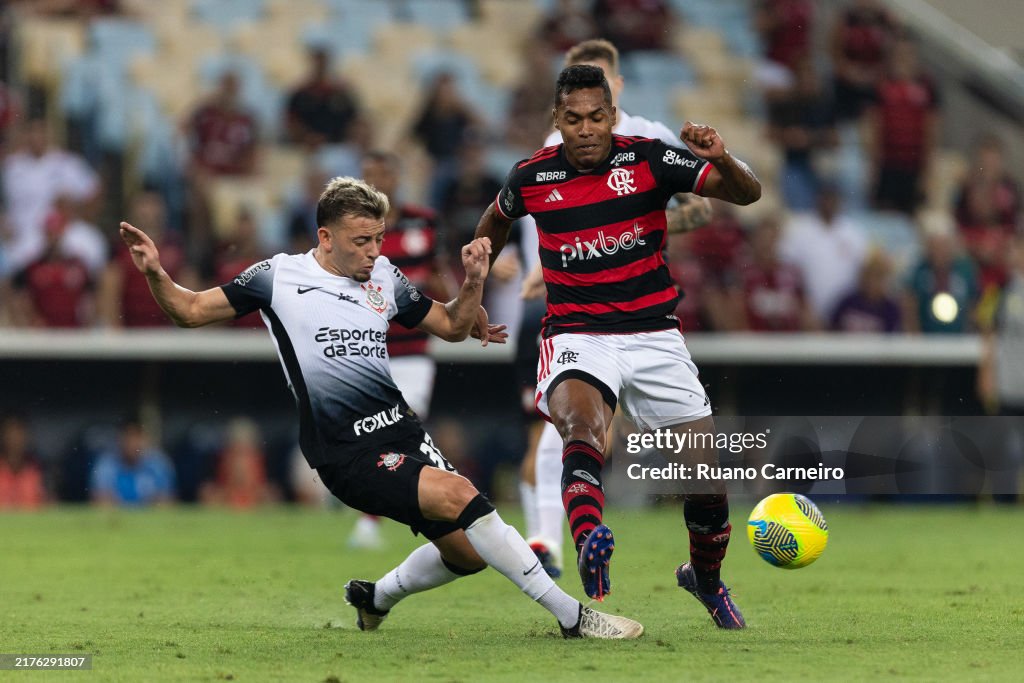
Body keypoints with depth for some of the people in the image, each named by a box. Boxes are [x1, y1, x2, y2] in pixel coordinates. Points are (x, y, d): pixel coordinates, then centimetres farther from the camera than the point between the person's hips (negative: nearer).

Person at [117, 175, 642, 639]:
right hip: (347, 454, -7)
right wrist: (156, 274, -17)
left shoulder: (383, 277, 11)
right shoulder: (279, 277, -2)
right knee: (458, 494, -26)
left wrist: (473, 283, 2)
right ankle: (572, 616, -23)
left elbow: (451, 326, 21)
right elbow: (189, 311, 1)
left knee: (467, 551, 0)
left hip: (401, 430, 7)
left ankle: (377, 596, 31)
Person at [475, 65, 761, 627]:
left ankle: (705, 578, 30)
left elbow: (747, 194, -13)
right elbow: (497, 218, 23)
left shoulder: (648, 160, -7)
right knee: (582, 426, -35)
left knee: (708, 479, 0)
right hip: (577, 335, -1)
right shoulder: (532, 177, -2)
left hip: (653, 336, 1)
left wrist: (720, 159, -33)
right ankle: (592, 556, -59)